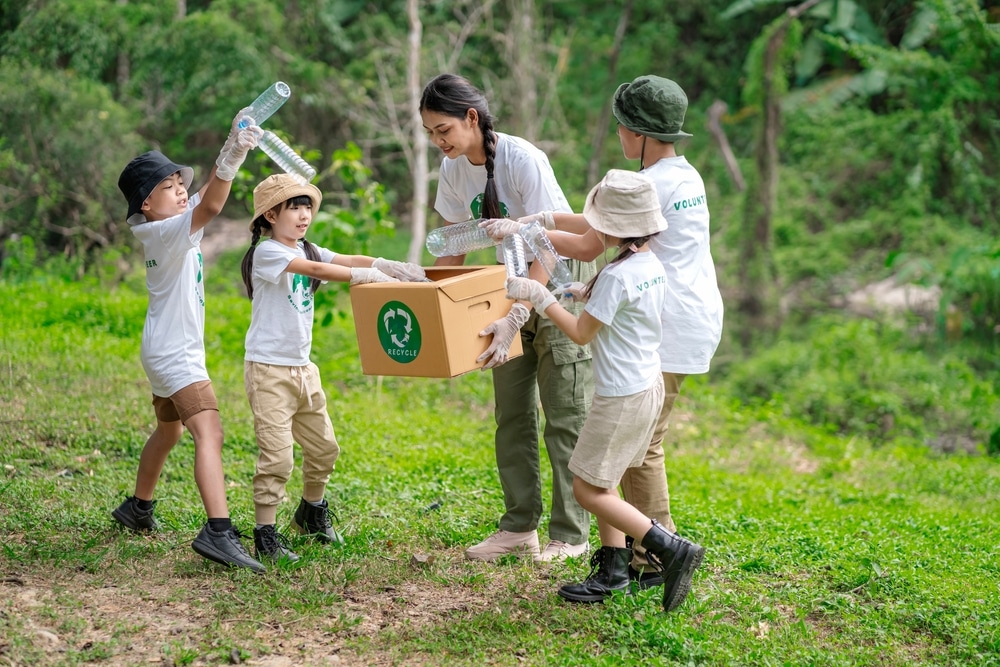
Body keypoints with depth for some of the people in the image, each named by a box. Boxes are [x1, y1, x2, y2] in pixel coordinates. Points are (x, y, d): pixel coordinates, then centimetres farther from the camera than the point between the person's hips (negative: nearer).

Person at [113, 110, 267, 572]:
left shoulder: (165, 229, 9)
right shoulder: (168, 231, -19)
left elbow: (206, 191, 13)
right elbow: (210, 206, -36)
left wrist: (234, 148, 2)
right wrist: (232, 156, -45)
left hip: (167, 351, 11)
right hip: (175, 354, -11)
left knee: (168, 431, 28)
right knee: (209, 434, -23)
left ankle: (137, 508, 45)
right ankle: (218, 532, -36)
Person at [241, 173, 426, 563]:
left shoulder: (305, 250, 12)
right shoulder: (266, 252, -12)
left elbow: (350, 260, -3)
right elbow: (317, 270, -26)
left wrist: (399, 270, -17)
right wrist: (368, 277, -30)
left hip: (302, 367, 8)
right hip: (269, 369, -8)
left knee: (323, 447, 16)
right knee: (277, 456, -10)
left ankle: (312, 514, 37)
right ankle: (265, 537, -1)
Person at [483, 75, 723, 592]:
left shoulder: (650, 185, -16)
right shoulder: (685, 174, 14)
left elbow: (589, 246, -11)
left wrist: (524, 231, -1)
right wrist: (546, 218, 14)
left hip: (670, 328, -10)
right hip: (694, 320, 10)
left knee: (639, 444, -4)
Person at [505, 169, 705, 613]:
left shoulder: (617, 276, -22)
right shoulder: (653, 266, 5)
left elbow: (581, 333, -14)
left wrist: (540, 297, -6)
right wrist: (591, 297, 14)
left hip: (622, 396, -9)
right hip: (648, 384, 9)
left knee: (588, 490, -2)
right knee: (601, 482, 19)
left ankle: (672, 550, -7)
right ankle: (612, 569, 23)